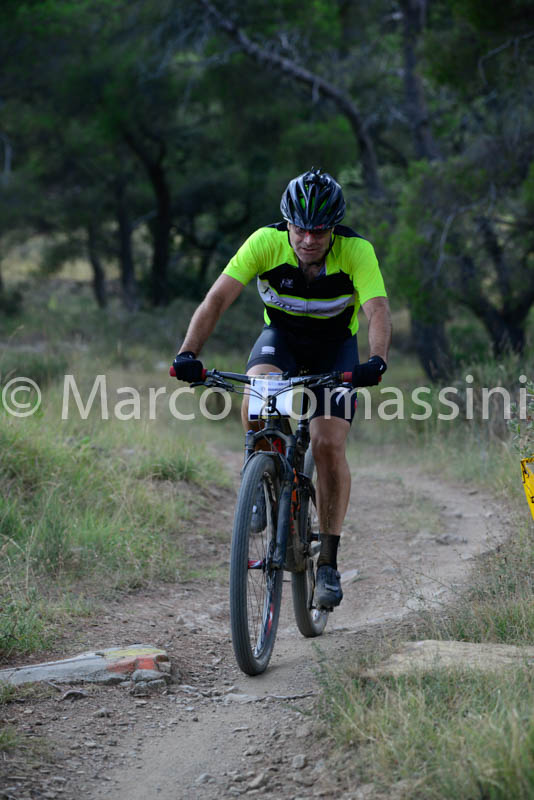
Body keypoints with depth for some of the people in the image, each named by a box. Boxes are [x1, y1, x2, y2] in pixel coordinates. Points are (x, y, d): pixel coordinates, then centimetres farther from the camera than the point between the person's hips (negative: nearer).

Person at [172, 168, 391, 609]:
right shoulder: (266, 242, -25)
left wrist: (376, 361, -58)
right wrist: (189, 353, -44)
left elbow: (378, 311, -38)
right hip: (281, 335, 1)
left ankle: (328, 560, -4)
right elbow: (218, 298, -30)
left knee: (329, 445, -17)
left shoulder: (356, 251, -27)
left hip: (335, 345, -1)